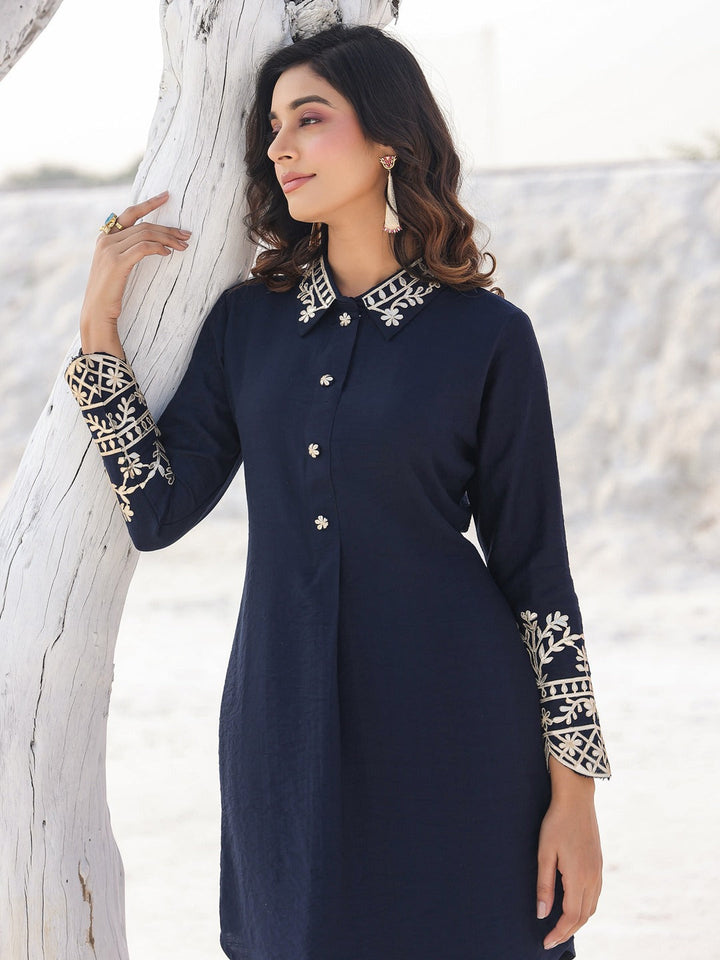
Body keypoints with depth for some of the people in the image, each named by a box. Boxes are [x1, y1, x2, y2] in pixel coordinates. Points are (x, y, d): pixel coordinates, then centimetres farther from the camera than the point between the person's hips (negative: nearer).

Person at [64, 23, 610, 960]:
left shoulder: (485, 336, -5)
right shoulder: (250, 320, 6)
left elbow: (534, 566, -3)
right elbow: (157, 512, 1)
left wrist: (574, 791, -5)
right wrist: (100, 320, -3)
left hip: (448, 736, -3)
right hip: (285, 731, 4)